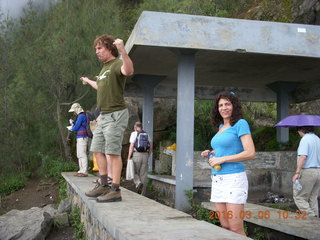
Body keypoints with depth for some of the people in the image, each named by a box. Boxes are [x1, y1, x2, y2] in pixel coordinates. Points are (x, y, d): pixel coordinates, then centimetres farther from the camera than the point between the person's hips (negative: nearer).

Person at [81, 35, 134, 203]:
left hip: (115, 114, -10)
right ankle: (103, 185, 20)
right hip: (104, 115, 10)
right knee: (97, 150, 12)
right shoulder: (104, 68, 20)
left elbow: (129, 71, -35)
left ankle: (115, 190, -6)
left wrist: (122, 51, -48)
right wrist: (88, 81, 56)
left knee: (113, 152, -10)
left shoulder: (117, 64, -10)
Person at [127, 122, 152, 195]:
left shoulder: (134, 134, -2)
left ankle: (138, 183, -18)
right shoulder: (146, 134, 14)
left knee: (134, 172, 11)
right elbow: (151, 146, 10)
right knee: (143, 175, 6)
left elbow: (132, 146, -10)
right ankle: (142, 194, 5)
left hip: (136, 155, -4)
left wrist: (129, 157, -7)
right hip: (145, 155, 4)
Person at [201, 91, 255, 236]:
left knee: (236, 229, -7)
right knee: (225, 227, 9)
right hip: (218, 180, 8)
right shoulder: (220, 127, 15)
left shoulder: (240, 124, -6)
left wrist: (222, 159, -16)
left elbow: (251, 153, -16)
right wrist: (211, 153, 13)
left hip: (233, 179, -7)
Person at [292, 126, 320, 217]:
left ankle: (311, 216, -9)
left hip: (307, 172, -8)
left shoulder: (305, 139, -13)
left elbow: (303, 157, -24)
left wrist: (297, 172, -24)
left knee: (299, 197, 0)